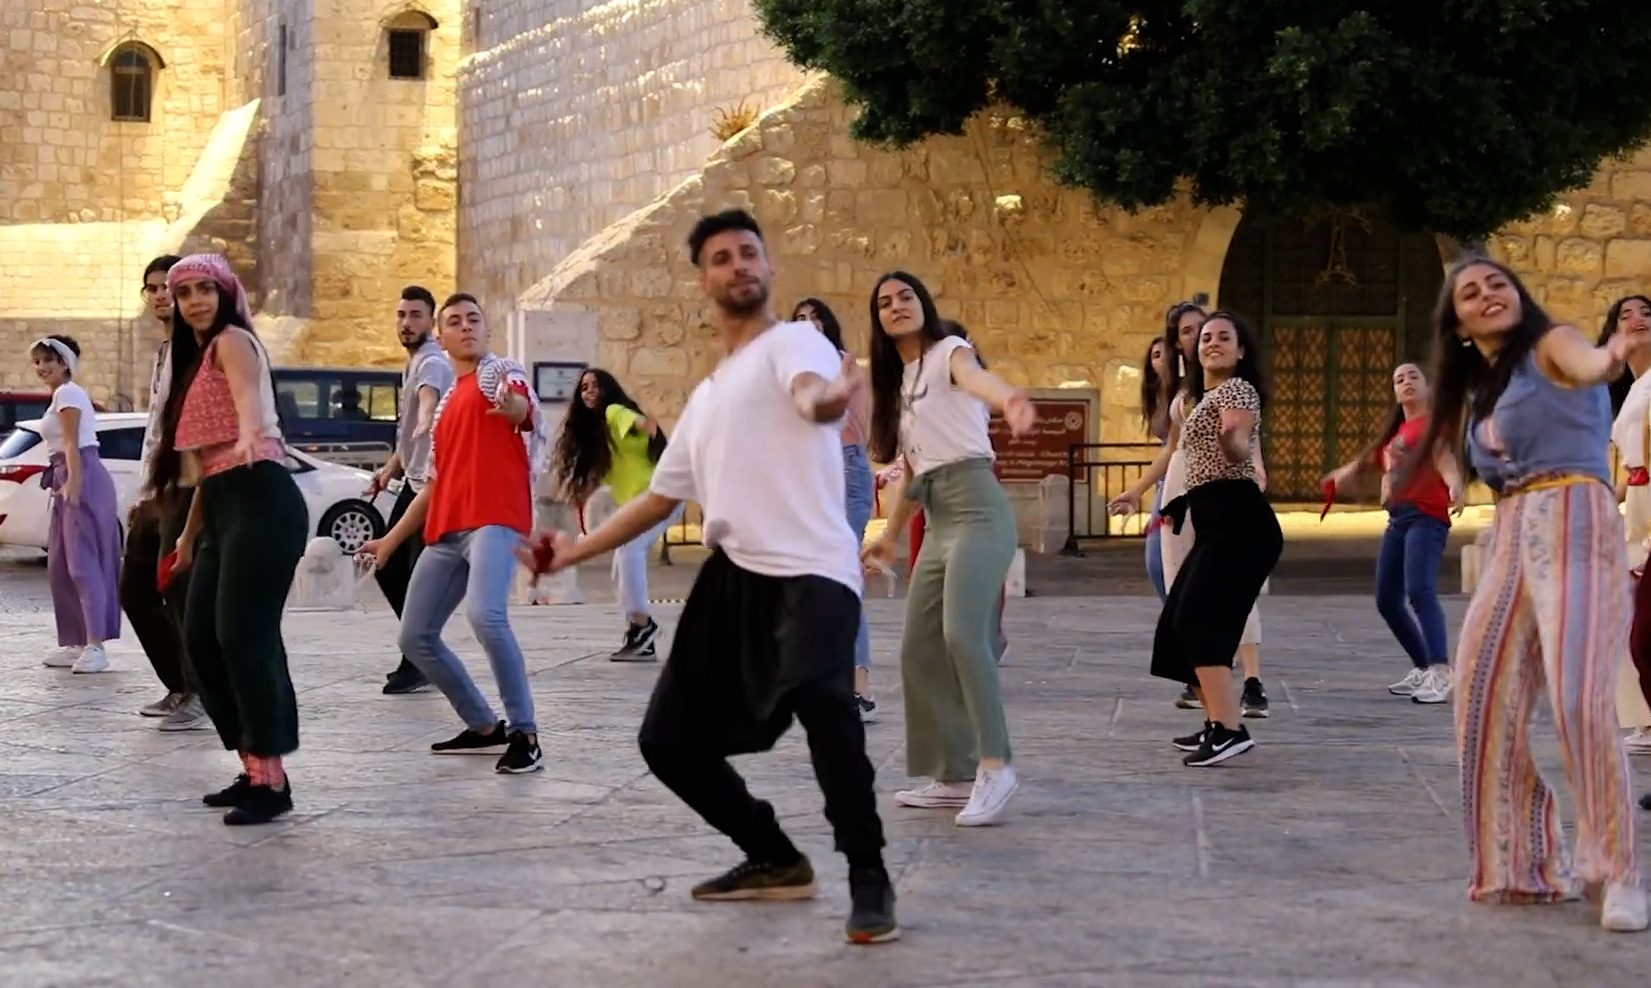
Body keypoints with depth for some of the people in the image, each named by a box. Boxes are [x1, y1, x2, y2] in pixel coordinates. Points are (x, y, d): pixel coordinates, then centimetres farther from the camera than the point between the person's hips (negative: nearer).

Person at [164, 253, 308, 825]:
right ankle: (254, 770, 14)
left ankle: (272, 780, -14)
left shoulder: (233, 340, -3)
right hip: (222, 510, 10)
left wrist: (251, 434, -49)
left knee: (243, 635, -15)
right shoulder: (194, 357, 24)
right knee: (201, 638, 7)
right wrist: (190, 533, 28)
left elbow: (248, 394, -27)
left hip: (259, 501, -10)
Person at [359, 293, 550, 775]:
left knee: (484, 615, -30)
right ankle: (484, 727, 20)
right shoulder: (445, 405, 25)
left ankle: (525, 735, -22)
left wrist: (512, 406, -47)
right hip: (444, 531, 9)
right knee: (416, 636, 8)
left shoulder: (502, 371, 3)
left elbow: (521, 408, -22)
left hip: (495, 520, -9)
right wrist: (391, 540, 28)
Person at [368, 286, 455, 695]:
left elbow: (428, 401, -42)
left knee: (419, 574, -7)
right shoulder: (413, 363, 16)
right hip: (413, 481, 10)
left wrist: (425, 420, -61)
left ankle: (418, 663, 2)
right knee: (388, 569, 13)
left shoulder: (432, 364, -16)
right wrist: (391, 467, 27)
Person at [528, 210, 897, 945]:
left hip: (811, 570, -8)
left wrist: (825, 400, -49)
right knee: (668, 740, 8)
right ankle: (776, 861, 27)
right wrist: (578, 550, 32)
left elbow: (811, 388, -25)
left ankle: (868, 877, -20)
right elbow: (662, 495, 34)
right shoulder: (705, 398, 26)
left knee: (815, 694, -35)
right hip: (733, 576, 8)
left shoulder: (792, 341, 1)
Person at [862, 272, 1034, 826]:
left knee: (962, 633, -25)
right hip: (937, 522, 9)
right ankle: (953, 776, 11)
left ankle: (994, 765, -24)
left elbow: (976, 377, -27)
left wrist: (1007, 400, -49)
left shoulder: (948, 351, -2)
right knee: (919, 649, 5)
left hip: (977, 507, -9)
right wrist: (890, 536, 29)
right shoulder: (898, 381, 21)